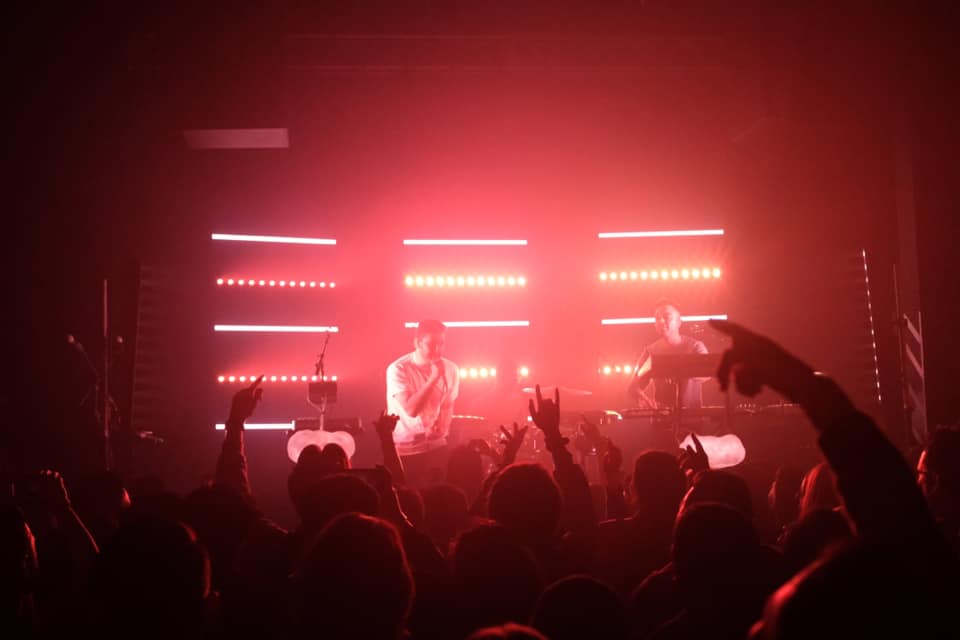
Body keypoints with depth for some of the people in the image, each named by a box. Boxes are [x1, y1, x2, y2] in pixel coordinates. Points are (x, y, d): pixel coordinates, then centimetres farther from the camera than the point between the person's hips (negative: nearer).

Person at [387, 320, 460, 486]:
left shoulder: (450, 369, 0)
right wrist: (433, 378, -27)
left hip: (437, 447, 4)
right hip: (405, 448, -4)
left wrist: (444, 427, -4)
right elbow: (411, 409, -25)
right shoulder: (398, 369, -16)